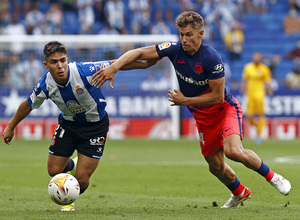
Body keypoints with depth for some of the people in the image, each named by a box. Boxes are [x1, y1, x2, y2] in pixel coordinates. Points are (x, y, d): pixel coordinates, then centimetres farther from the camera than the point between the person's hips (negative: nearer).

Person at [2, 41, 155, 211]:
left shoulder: (84, 71, -32)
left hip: (95, 125, -3)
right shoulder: (45, 85, -20)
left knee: (82, 180, -7)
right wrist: (11, 127, 10)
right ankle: (72, 165, 42)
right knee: (54, 171, 4)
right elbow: (28, 105, 0)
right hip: (68, 123, 3)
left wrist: (146, 63, -20)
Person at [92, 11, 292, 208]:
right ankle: (240, 193, 38)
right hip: (202, 116, 5)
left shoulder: (211, 58, -26)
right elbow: (139, 53, -11)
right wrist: (113, 68, -24)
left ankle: (271, 176, -5)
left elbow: (217, 97, -22)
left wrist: (185, 100, -17)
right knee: (216, 167, 8)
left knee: (233, 150, -29)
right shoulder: (175, 50, -12)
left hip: (225, 109, -5)